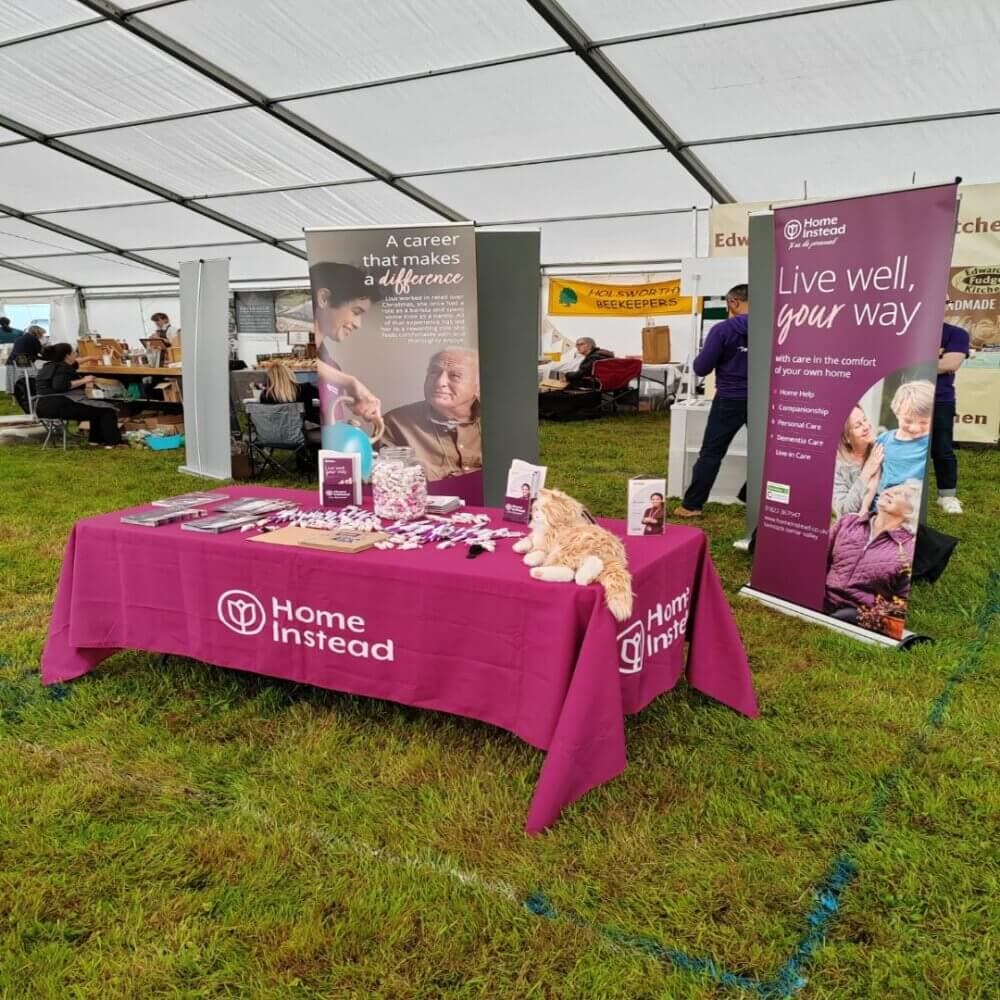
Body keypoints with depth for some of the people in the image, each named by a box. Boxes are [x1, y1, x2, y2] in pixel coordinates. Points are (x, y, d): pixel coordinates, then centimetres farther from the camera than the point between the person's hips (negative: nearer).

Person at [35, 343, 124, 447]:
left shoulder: (51, 365, 19)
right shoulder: (62, 369, -12)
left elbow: (71, 364, 39)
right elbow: (60, 385, -30)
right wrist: (83, 381, -22)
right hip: (61, 406, -11)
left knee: (97, 408, 27)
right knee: (107, 410, -4)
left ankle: (96, 440, 24)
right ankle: (113, 442, -4)